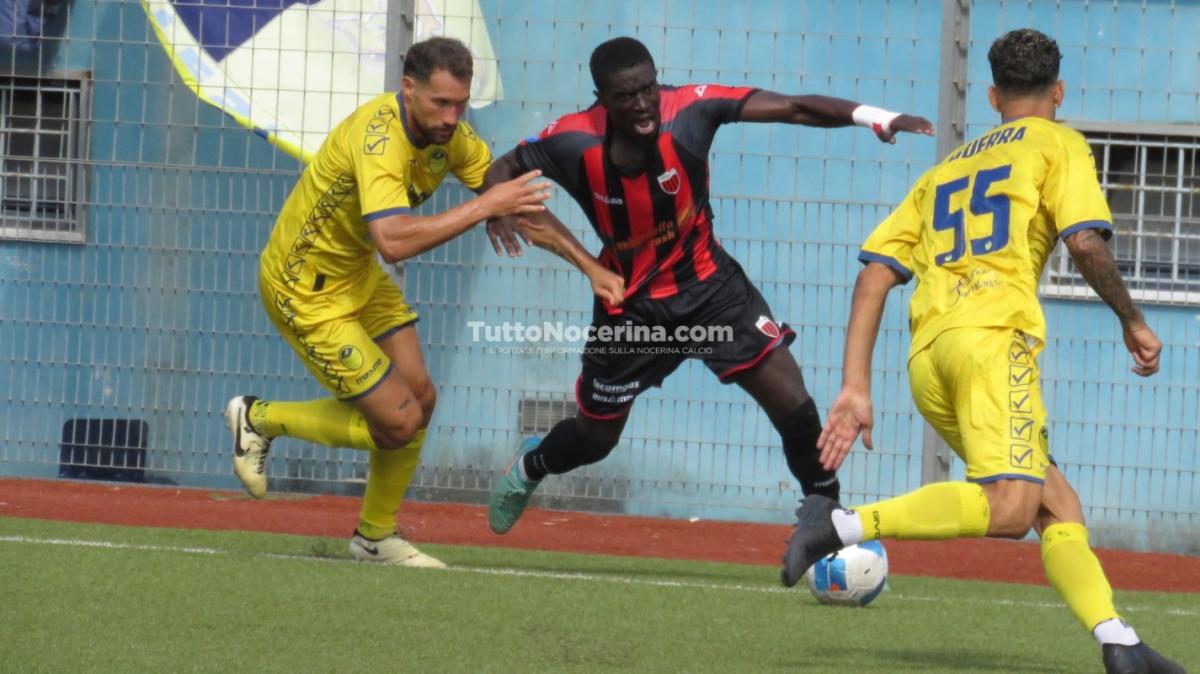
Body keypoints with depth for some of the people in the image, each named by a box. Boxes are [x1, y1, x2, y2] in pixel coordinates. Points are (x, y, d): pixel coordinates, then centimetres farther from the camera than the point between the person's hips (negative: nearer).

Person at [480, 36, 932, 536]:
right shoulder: (574, 142, -22)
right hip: (630, 304, 0)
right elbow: (504, 170, -5)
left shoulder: (689, 109, -24)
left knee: (793, 405, -14)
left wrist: (871, 116, -43)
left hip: (708, 284, 0)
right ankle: (529, 467, 51)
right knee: (595, 438, 16)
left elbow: (793, 109, -29)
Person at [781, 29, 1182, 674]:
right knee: (1009, 510, -20)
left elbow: (875, 272, 18)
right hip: (992, 331, -7)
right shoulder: (1057, 143, 14)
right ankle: (845, 524, -30)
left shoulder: (944, 168, 29)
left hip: (926, 356, 7)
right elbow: (1086, 242, -4)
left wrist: (855, 387, 14)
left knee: (1059, 506, 8)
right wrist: (1131, 320, 12)